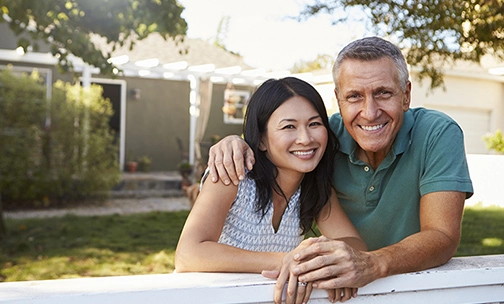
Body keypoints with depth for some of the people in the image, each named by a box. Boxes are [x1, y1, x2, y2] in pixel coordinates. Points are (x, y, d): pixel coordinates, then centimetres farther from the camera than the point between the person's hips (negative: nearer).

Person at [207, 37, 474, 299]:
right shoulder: (329, 133, -9)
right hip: (341, 289, 2)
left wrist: (372, 264, -41)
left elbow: (443, 237, -23)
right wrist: (236, 144, -16)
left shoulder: (439, 135, -16)